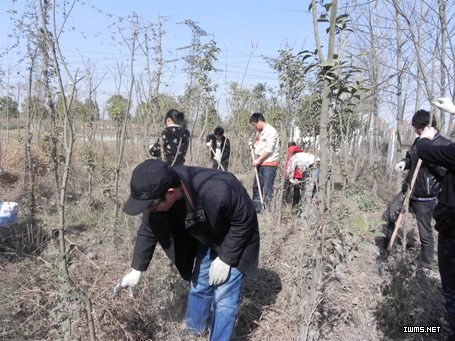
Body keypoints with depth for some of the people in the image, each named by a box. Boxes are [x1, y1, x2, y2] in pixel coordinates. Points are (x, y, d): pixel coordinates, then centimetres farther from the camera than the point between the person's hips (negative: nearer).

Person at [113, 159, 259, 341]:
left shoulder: (216, 192, -45)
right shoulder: (158, 193, -25)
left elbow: (245, 220, -27)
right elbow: (148, 231, -7)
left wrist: (225, 258, -22)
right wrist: (136, 270, -6)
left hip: (234, 241, -5)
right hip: (206, 239, 6)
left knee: (224, 297, -3)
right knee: (198, 286, 18)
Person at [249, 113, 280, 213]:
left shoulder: (271, 131, -12)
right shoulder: (259, 132, 14)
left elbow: (269, 149, -17)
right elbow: (254, 145, 22)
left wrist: (258, 160, -13)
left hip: (270, 163, -8)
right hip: (260, 163, 9)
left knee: (267, 188, -6)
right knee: (256, 186, 11)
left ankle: (267, 209, 1)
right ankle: (256, 208, 20)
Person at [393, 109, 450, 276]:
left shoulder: (445, 145, -14)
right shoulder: (418, 141, 6)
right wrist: (404, 162, 0)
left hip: (424, 199, -6)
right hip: (407, 191, 7)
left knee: (425, 233, 5)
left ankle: (426, 267, 24)